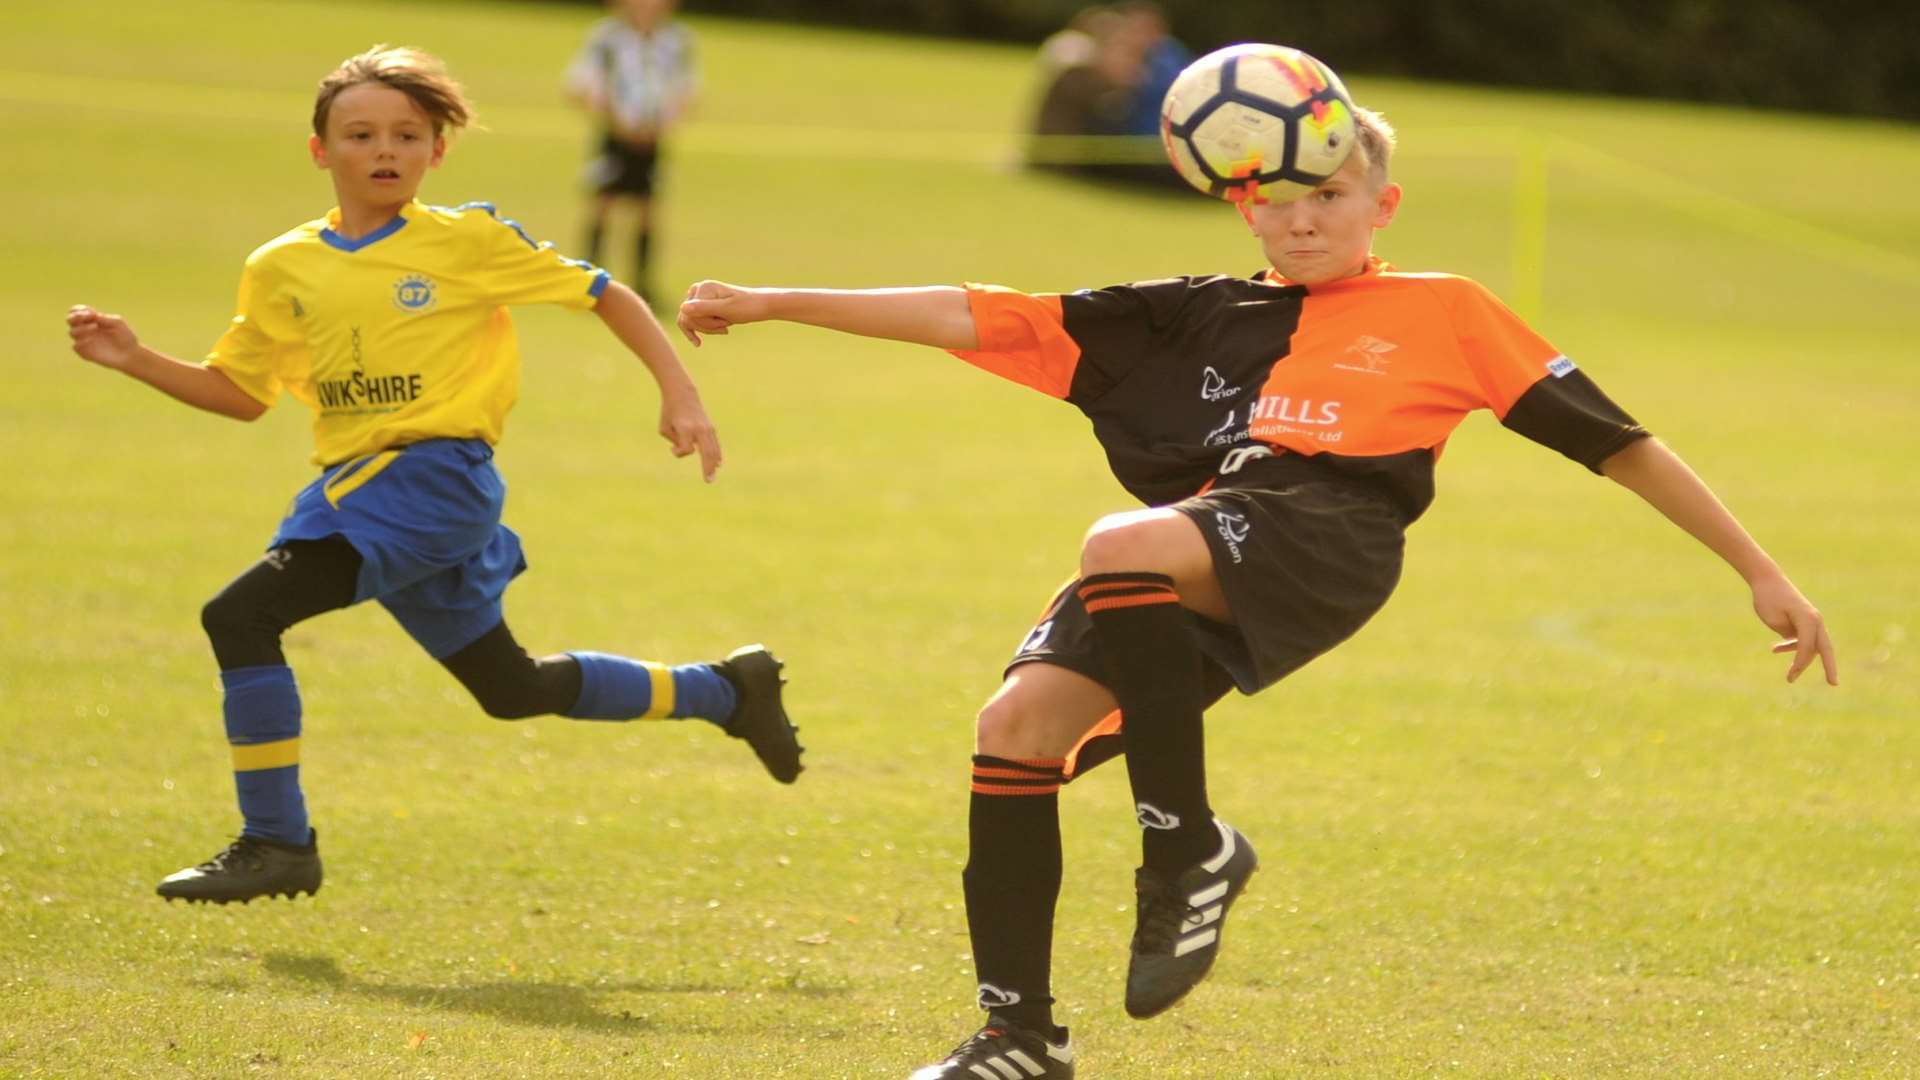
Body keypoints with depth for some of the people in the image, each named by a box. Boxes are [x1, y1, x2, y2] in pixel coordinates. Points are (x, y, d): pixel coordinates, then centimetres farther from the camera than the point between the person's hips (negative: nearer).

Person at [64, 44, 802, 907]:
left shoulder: (467, 241, -4)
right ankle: (726, 691, 37)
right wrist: (137, 361, 5)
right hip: (358, 486, 7)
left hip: (441, 473, -7)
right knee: (511, 690, 19)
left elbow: (603, 294, 3)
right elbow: (241, 392, 19)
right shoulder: (282, 269, 9)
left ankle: (276, 843, -9)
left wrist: (680, 395, -3)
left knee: (242, 616, -20)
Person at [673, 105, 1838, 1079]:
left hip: (1326, 532, -5)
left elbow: (1615, 440, 18)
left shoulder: (1440, 311, 20)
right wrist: (774, 304, 16)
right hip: (1190, 566, 5)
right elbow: (976, 319, 22)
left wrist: (1764, 573, 12)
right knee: (1019, 724, -14)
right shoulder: (1193, 317, 26)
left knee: (1125, 547, -33)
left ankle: (1189, 848, -16)